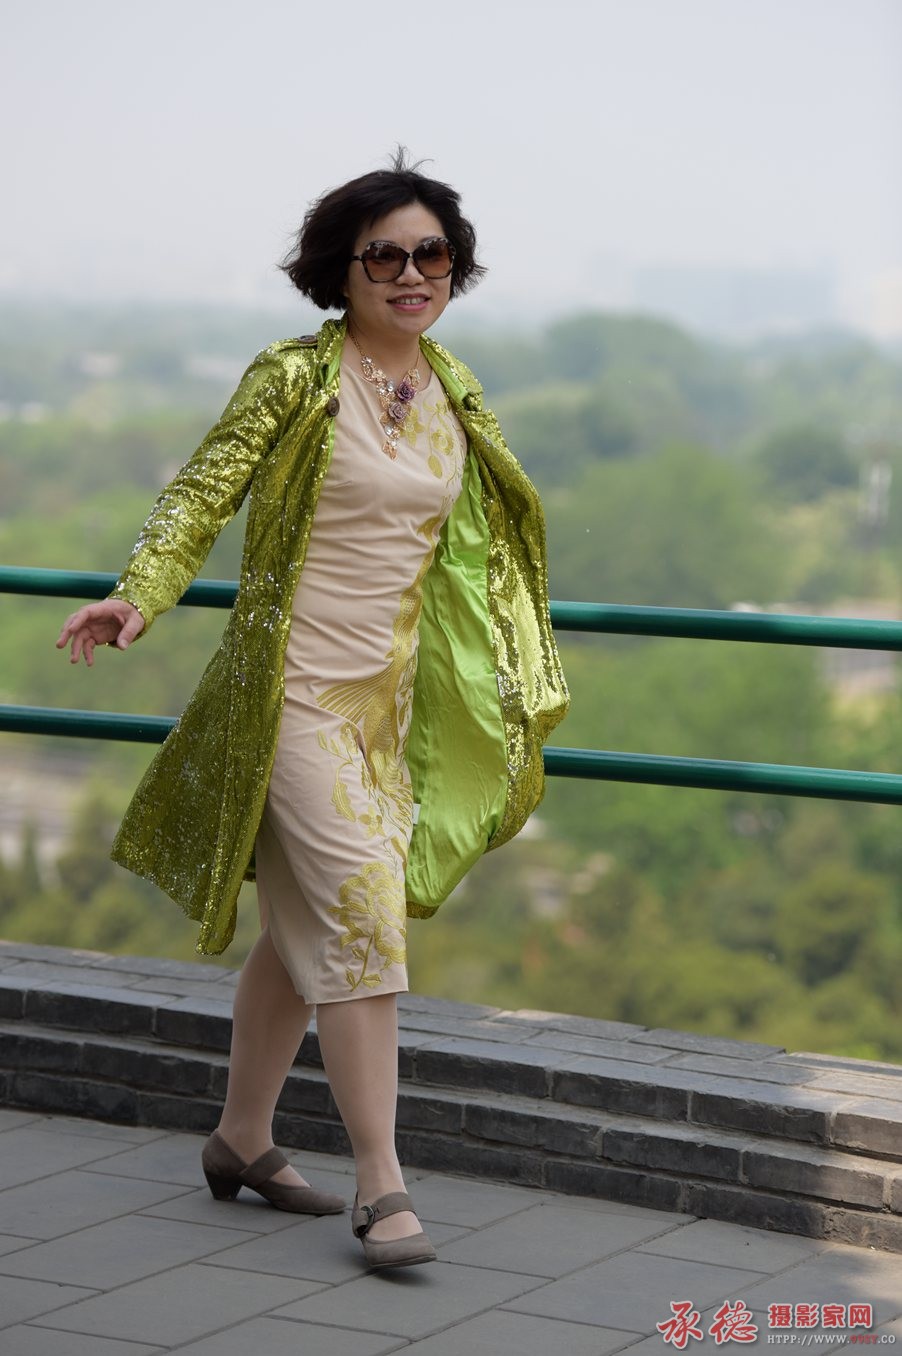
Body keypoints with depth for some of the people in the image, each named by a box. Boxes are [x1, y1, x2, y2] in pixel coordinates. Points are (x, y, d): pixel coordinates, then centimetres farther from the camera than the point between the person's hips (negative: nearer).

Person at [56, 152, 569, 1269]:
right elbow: (202, 494, -13)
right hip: (293, 688, -7)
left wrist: (515, 668, 25)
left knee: (304, 927, 14)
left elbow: (473, 544, 20)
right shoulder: (295, 377, -10)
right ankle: (381, 1189, -9)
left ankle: (241, 1140, 29)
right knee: (363, 913, -13)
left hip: (389, 695, 7)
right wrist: (140, 593, -29)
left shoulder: (451, 392, 9)